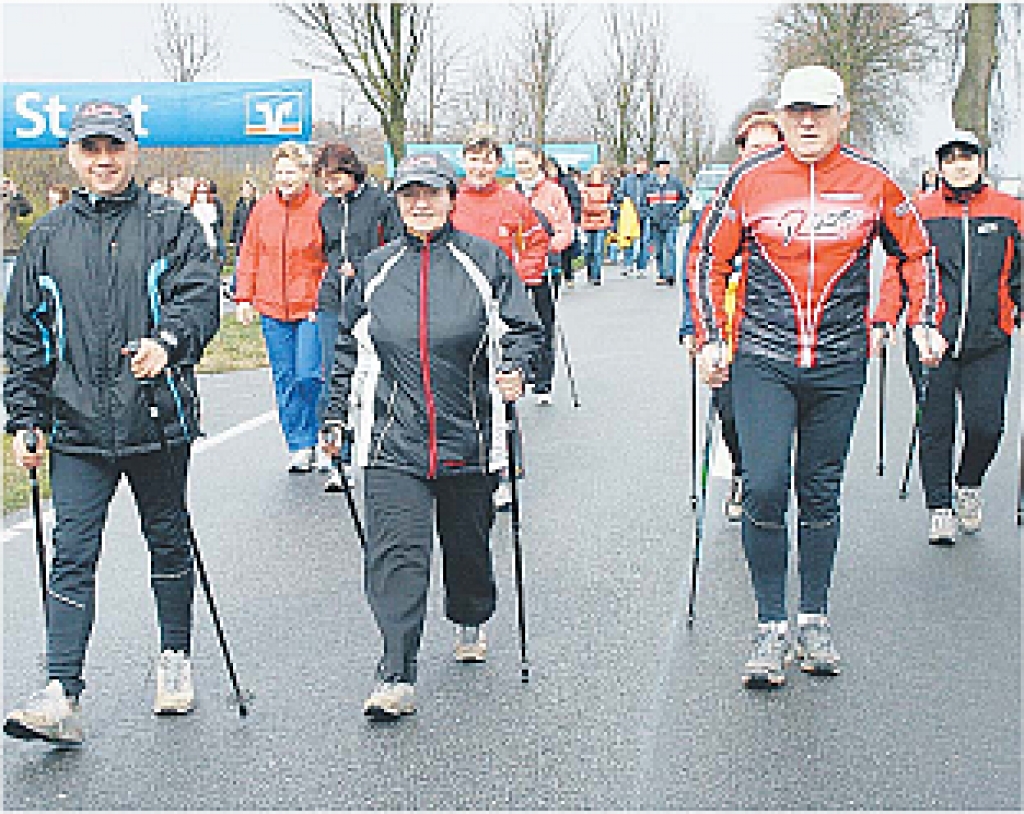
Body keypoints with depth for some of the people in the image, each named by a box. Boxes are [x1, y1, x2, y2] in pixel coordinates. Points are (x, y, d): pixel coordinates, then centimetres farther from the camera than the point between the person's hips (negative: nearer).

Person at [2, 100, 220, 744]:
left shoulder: (172, 224, 2)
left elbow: (200, 294, -13)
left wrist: (167, 341, -35)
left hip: (159, 421, -1)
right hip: (77, 427, 1)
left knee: (169, 540, 14)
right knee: (73, 555, -6)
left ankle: (176, 659, 32)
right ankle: (63, 694, -8)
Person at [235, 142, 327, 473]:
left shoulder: (320, 209, -4)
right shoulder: (262, 209, 8)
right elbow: (250, 255, 14)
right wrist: (244, 297, 8)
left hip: (310, 307, -4)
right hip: (272, 308, 4)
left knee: (308, 376, -11)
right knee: (284, 379, 7)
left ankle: (308, 441, 9)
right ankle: (297, 446, 16)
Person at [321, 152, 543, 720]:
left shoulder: (485, 261, 2)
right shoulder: (374, 269, 9)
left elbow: (523, 327, 5)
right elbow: (348, 347, 17)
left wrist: (514, 369, -15)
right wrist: (335, 412, 15)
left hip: (468, 436, 0)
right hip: (392, 441, 0)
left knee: (467, 540, 16)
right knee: (395, 552, -11)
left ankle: (470, 621, 46)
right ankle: (397, 678, -13)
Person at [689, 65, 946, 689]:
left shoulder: (872, 183, 1)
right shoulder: (750, 180, -2)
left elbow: (917, 253, 15)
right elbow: (710, 259, 8)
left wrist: (925, 321, 3)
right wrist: (710, 339, 3)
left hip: (839, 364, 1)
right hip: (763, 361, -1)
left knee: (821, 492, 11)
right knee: (764, 490, -11)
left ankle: (815, 619, 25)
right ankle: (771, 626, 2)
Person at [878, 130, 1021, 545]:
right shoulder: (920, 211, 4)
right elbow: (899, 267, 5)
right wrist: (885, 320, -5)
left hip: (989, 340, 1)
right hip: (932, 339, -1)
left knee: (986, 424, -5)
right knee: (936, 426, 2)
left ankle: (968, 486, 25)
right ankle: (939, 508, 16)